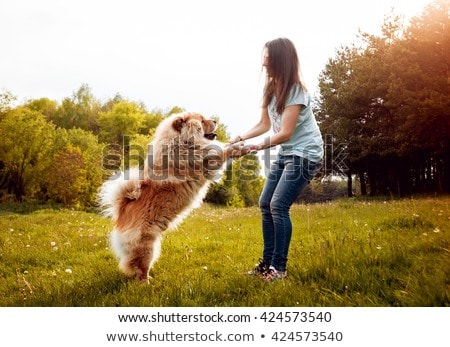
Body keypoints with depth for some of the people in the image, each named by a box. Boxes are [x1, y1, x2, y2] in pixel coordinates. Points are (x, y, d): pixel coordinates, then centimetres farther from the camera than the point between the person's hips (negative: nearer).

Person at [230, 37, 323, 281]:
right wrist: (241, 138, -8)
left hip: (304, 154, -8)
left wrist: (254, 147, -23)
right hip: (285, 153, 8)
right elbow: (264, 124, 6)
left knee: (278, 206, -16)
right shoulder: (271, 88, 4)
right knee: (265, 204, 4)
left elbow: (285, 133, -23)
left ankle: (279, 267, -5)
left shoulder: (295, 90, -20)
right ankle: (267, 262, 14)